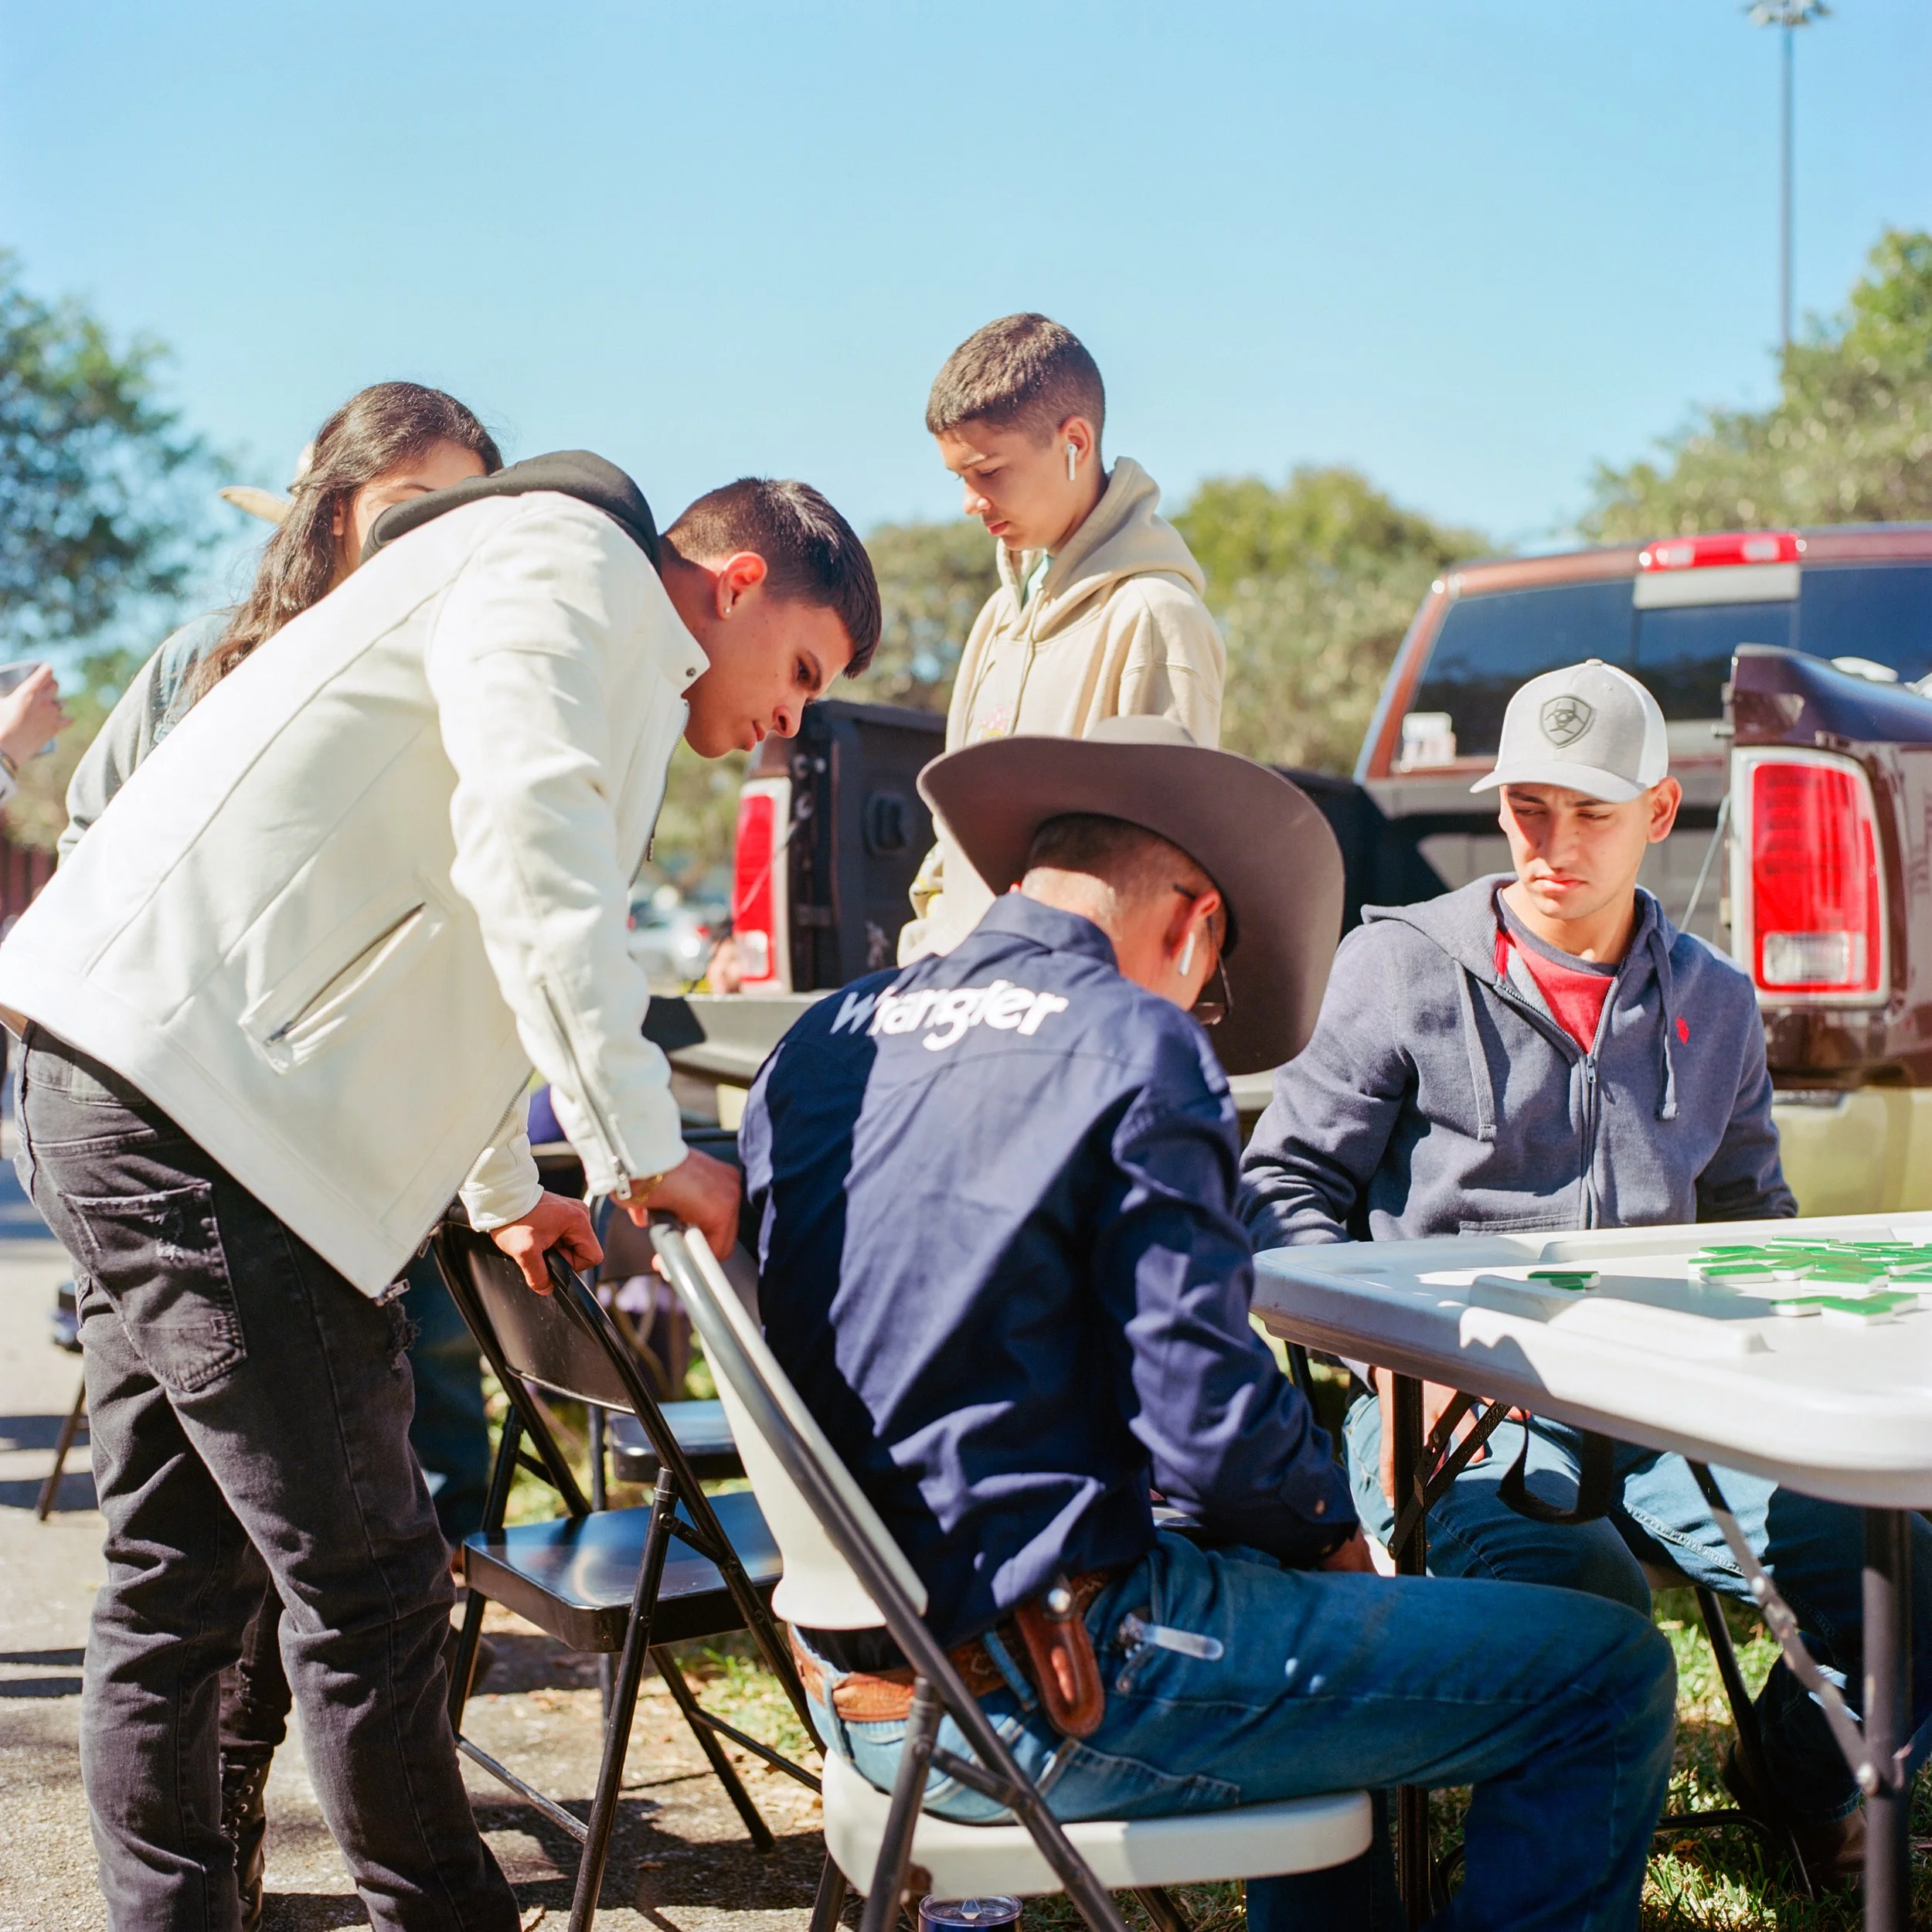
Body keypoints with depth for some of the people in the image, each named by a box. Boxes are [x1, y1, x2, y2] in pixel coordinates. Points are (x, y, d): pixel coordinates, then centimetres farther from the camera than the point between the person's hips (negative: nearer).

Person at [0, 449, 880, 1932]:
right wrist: (641, 1144, -22)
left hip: (123, 1087, 11)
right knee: (368, 1582, -5)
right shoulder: (579, 562, -3)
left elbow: (435, 949, 38)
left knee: (178, 1571, 15)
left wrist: (509, 1192, 43)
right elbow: (528, 845, -21)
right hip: (192, 1093, -11)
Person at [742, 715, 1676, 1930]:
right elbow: (1214, 1423, -17)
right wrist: (1330, 1524, 4)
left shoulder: (821, 1043, 8)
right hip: (1037, 1709, -8)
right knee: (1607, 1674, 1)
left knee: (1303, 1568, 32)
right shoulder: (1137, 1048, -12)